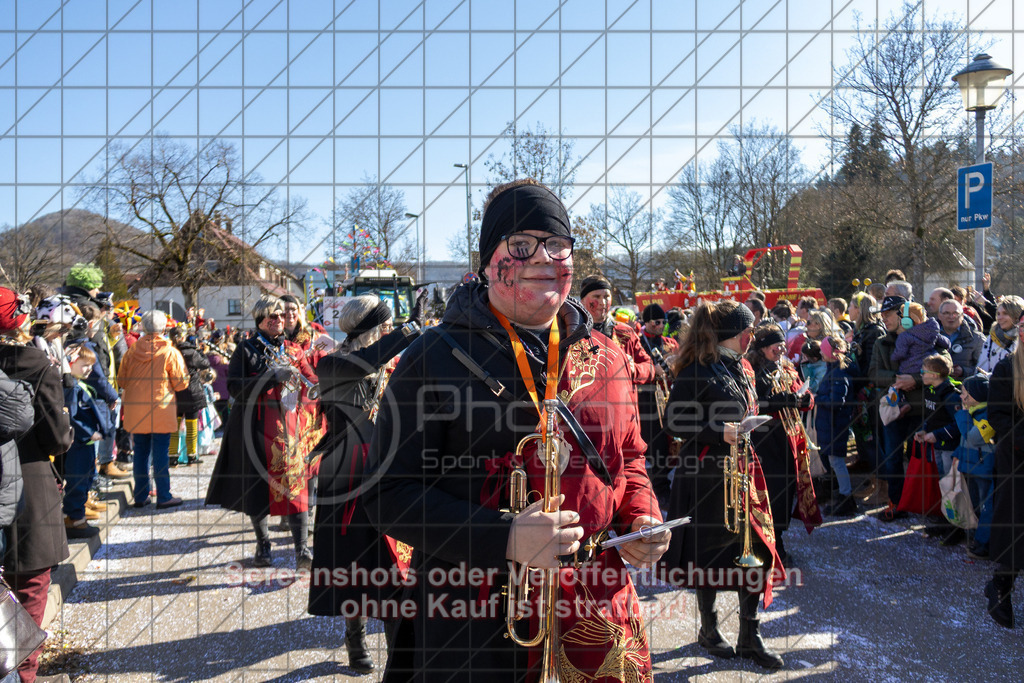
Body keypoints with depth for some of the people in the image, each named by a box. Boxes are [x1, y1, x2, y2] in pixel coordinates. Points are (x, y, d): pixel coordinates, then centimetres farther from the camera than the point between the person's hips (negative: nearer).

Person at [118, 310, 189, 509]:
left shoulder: (132, 351, 1)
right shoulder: (170, 352, -9)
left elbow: (122, 379, 9)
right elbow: (181, 383, -6)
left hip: (135, 409, 4)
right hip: (161, 410, -4)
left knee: (140, 453, 12)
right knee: (160, 454, 1)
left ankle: (141, 496, 18)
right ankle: (164, 497, 5)